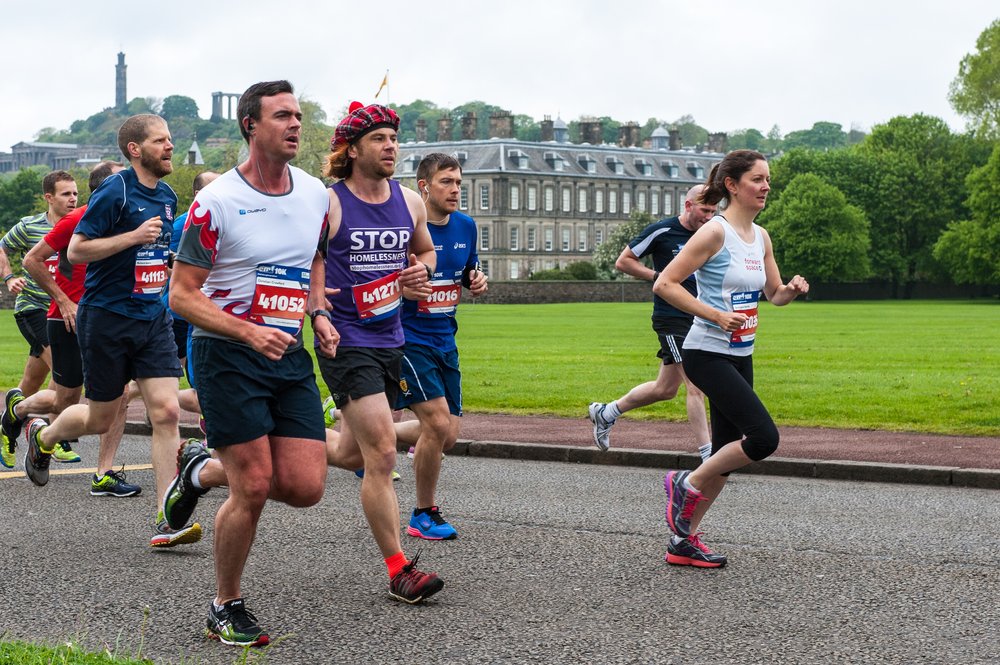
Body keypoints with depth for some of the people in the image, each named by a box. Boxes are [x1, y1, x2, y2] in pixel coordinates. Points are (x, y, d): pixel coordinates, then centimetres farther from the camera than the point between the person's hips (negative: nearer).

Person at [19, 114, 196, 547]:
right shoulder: (114, 192, -13)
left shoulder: (167, 197, 11)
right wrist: (133, 236, -23)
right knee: (100, 420, 7)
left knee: (166, 412, -8)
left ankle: (167, 521, -8)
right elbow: (76, 251, -16)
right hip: (106, 317, -6)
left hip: (153, 318, 6)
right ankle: (42, 435, 41)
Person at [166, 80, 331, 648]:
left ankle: (203, 469, 25)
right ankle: (227, 608, 13)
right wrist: (250, 332, -23)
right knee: (254, 489, -9)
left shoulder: (316, 194, 7)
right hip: (227, 355, -6)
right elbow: (182, 294, -10)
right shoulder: (216, 202, -11)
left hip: (290, 356, 6)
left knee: (306, 487, -4)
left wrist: (321, 316, 8)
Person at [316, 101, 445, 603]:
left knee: (352, 454, 17)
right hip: (345, 343, -7)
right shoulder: (327, 204, -10)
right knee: (382, 454, -12)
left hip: (391, 341, 7)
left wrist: (421, 269, 2)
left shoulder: (409, 201, 7)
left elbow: (425, 250, 25)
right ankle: (398, 570, -5)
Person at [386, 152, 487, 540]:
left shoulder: (466, 227, 5)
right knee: (438, 421, -15)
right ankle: (424, 515, 3)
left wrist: (477, 282, -2)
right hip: (406, 338, -7)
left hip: (444, 340, 7)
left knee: (448, 435, 8)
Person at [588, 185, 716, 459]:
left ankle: (606, 412, 32)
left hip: (697, 320, 7)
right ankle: (707, 455, -9)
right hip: (671, 320, -7)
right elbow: (623, 261, -3)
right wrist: (658, 276, -13)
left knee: (665, 389, 14)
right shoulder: (662, 231, -9)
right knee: (696, 386, -12)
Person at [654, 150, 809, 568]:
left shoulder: (761, 238, 10)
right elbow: (664, 284, -16)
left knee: (726, 455, 10)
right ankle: (687, 484, 2)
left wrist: (792, 290, -1)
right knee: (764, 437, -19)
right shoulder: (715, 233, -13)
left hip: (741, 357, 9)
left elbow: (773, 294, 22)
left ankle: (684, 540, 20)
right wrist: (715, 315, -21)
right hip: (708, 355, -9)